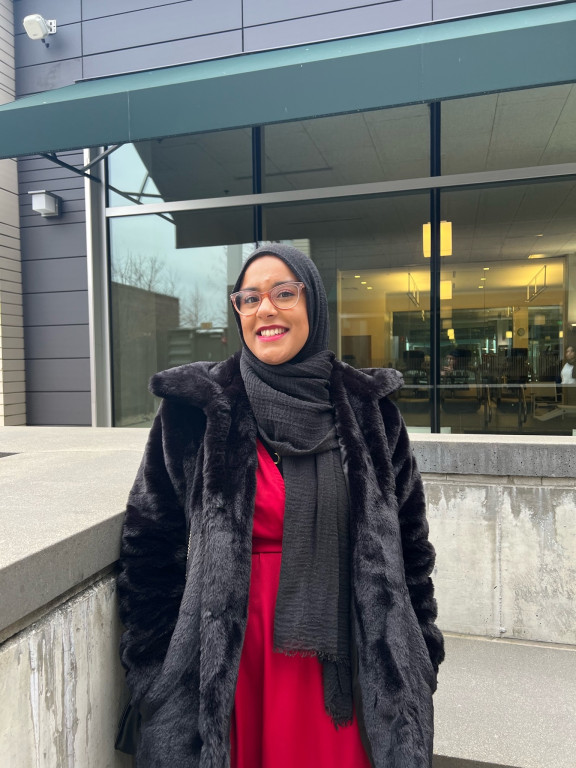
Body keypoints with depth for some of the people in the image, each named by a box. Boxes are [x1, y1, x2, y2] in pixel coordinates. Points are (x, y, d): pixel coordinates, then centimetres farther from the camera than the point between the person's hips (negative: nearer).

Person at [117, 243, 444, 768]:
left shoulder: (366, 409, -2)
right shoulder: (197, 406, -8)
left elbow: (408, 539, 4)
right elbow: (151, 539, -3)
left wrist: (419, 663, 6)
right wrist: (156, 668, 0)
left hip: (342, 659, 2)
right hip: (234, 656, -1)